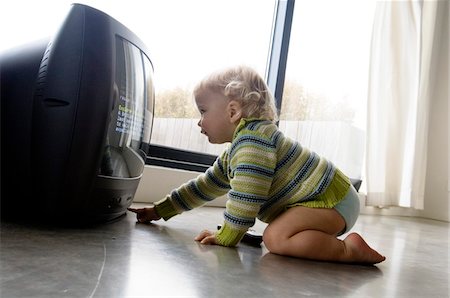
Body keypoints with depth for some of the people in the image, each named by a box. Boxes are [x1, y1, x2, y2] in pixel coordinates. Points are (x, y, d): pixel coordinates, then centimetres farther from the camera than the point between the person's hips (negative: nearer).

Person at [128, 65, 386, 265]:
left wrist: (227, 236, -12)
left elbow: (246, 194, -24)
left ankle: (350, 249, -20)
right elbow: (203, 187, 21)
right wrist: (158, 211, 23)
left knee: (275, 238, -26)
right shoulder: (233, 154, 15)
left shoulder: (253, 137, -18)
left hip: (333, 199, -10)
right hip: (326, 198, 10)